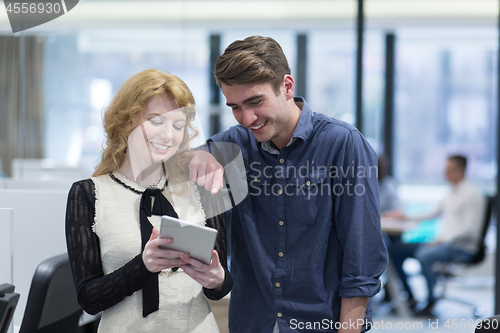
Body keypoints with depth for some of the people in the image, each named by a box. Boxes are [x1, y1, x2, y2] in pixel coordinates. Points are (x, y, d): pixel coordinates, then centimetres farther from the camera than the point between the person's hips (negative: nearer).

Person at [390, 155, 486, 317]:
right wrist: (408, 217, 17)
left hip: (462, 248, -9)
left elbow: (470, 228, -18)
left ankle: (430, 303, -24)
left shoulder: (472, 195, -10)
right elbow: (434, 214, 29)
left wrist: (442, 240, -23)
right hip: (443, 242, 9)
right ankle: (408, 296, 5)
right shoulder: (452, 193, 18)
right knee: (396, 251, 2)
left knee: (424, 255, -38)